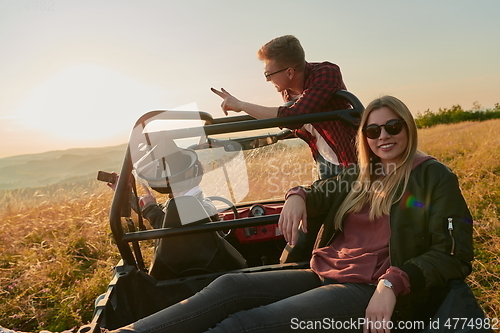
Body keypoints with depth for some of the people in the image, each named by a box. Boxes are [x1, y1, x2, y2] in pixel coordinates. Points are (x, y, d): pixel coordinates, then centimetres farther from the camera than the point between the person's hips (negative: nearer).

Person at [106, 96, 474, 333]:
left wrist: (393, 283, -20)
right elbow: (321, 195, 11)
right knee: (230, 286, -16)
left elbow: (454, 252, -6)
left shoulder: (434, 177, 1)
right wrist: (299, 196, -15)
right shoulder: (360, 175, 20)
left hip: (370, 293, -6)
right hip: (324, 277, 7)